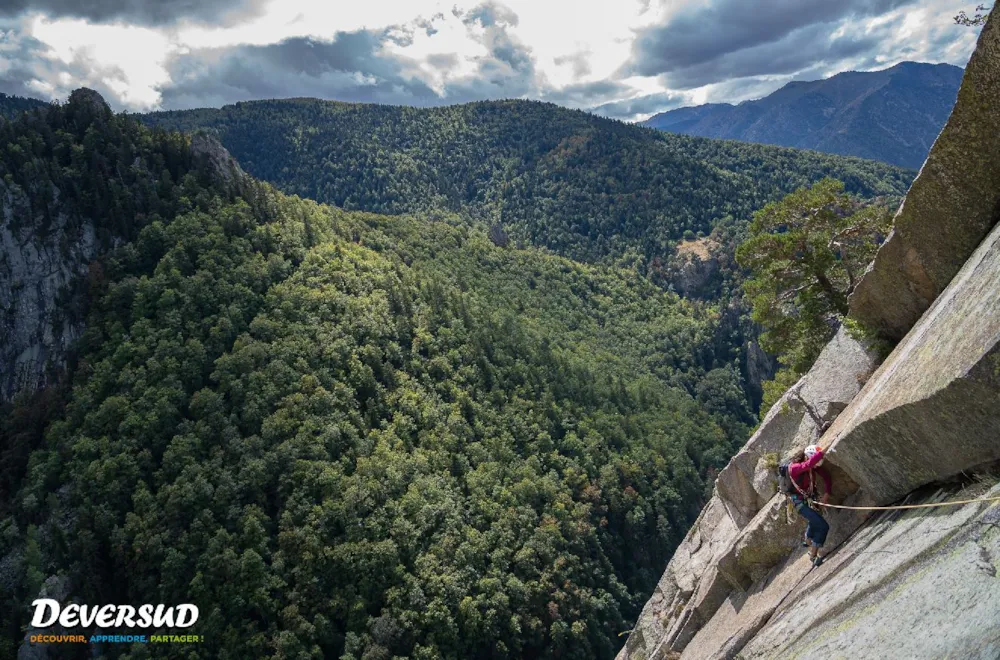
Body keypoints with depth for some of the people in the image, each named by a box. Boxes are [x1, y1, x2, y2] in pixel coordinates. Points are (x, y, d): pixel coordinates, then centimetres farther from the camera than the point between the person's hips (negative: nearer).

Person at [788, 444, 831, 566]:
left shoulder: (814, 466, -11)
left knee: (814, 522, 30)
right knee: (823, 526, -14)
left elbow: (826, 476, -7)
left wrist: (826, 494, -18)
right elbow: (809, 464, -52)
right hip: (800, 502, -8)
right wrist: (823, 451, -55)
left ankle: (808, 542, 59)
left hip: (810, 499, 8)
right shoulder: (794, 467, -32)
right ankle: (813, 555, -1)